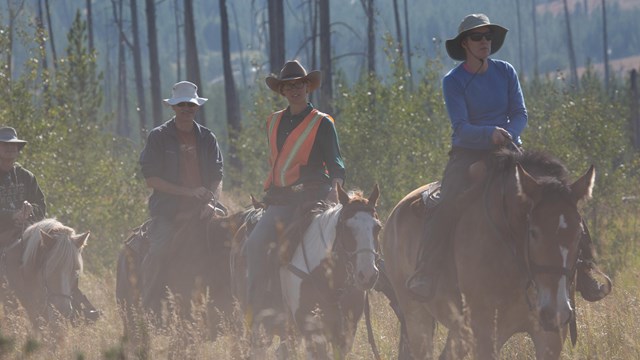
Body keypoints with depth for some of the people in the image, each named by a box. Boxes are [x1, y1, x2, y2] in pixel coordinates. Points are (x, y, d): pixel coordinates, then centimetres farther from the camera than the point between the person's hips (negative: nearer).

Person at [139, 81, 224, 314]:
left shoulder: (207, 138, 15)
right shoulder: (159, 137, 5)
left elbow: (217, 177, 12)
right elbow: (151, 178, -3)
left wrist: (211, 202, -9)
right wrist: (189, 192, -10)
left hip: (201, 210, 3)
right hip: (168, 212, -3)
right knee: (157, 253, -25)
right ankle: (149, 310, -19)